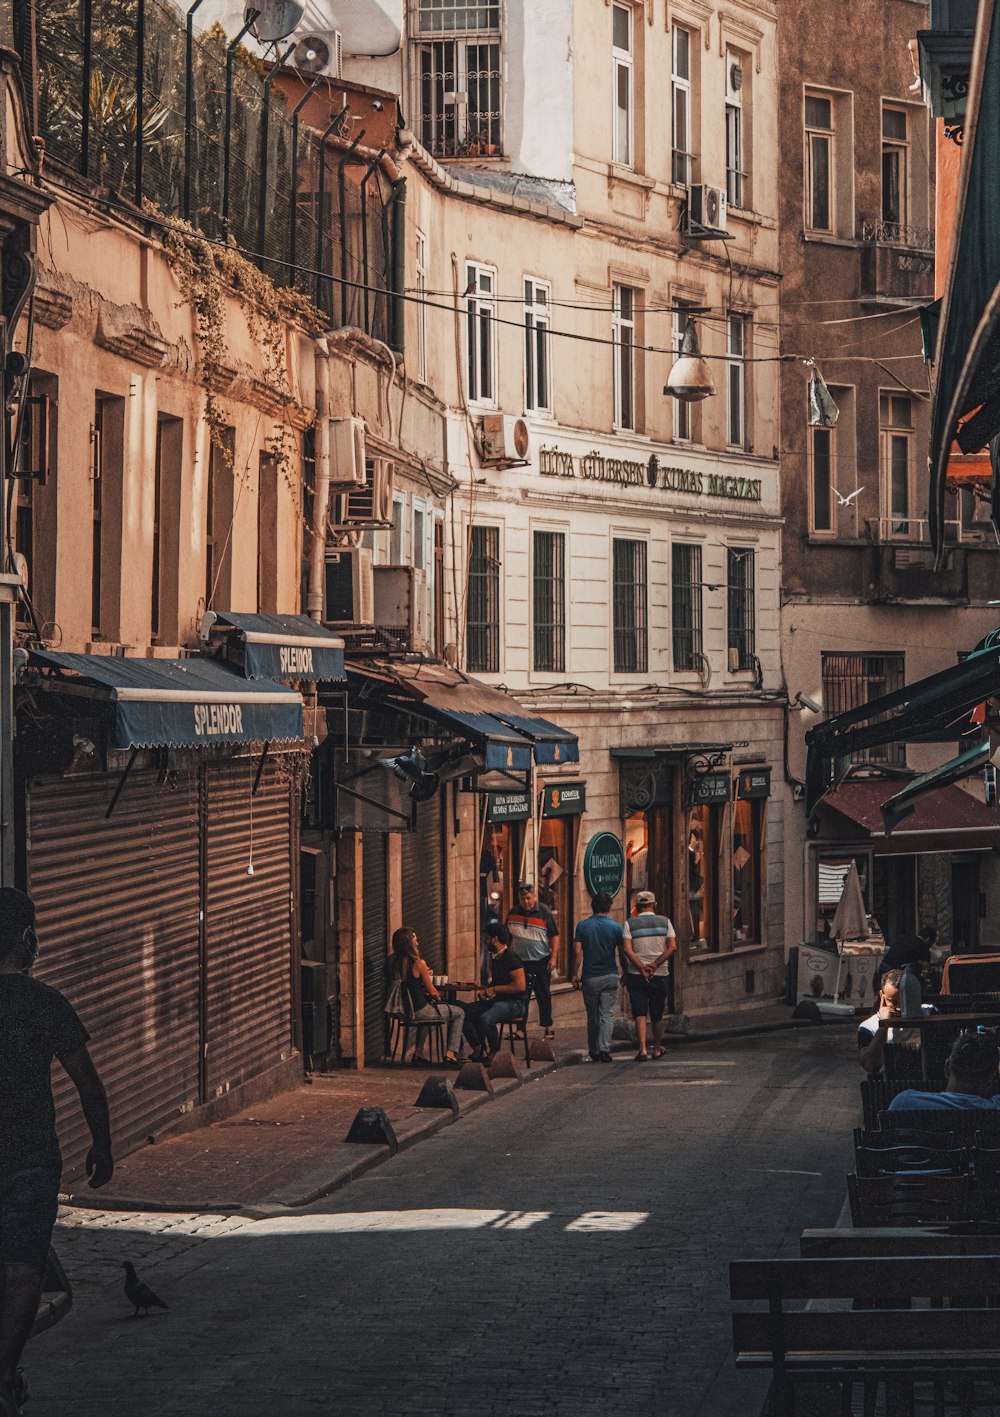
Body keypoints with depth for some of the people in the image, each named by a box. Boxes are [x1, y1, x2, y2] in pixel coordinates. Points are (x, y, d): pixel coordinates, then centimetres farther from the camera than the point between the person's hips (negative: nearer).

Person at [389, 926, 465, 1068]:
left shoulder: (395, 963, 1)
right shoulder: (418, 963, -18)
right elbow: (432, 991, -10)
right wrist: (438, 998, 11)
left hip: (404, 1008, 7)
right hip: (418, 1011, -7)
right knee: (459, 1014, 11)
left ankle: (419, 1053, 36)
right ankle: (450, 1054, 6)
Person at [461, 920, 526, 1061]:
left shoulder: (510, 958, -14)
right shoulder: (495, 957, 16)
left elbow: (520, 986, -22)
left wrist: (495, 989, -15)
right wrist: (484, 990, 8)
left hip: (513, 1003, -10)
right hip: (497, 1000, 10)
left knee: (485, 1018, -35)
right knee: (465, 1011, -6)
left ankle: (495, 1052, -12)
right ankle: (478, 1050, -3)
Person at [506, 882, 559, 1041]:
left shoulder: (544, 912, -6)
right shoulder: (513, 913, 5)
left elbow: (554, 936, -4)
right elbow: (508, 937, 16)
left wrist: (553, 958, -11)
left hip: (541, 961, -3)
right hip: (520, 961, 3)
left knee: (543, 995, 3)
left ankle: (548, 1027, 10)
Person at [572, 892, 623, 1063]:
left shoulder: (583, 926, -1)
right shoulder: (616, 927, -2)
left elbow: (577, 952, -4)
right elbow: (622, 953, 2)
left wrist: (575, 974, 4)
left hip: (590, 977, 1)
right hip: (610, 976, -1)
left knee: (592, 1016, 11)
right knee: (607, 1014, -2)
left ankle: (593, 1051, 15)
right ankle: (604, 1048, -15)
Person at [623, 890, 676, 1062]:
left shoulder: (630, 923, 0)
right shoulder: (664, 921, 3)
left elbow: (627, 949, -12)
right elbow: (672, 946, -7)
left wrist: (642, 968, -13)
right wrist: (655, 965, -10)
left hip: (636, 975, -1)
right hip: (660, 975, 1)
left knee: (640, 1015, -3)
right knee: (657, 1014, 15)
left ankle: (642, 1049, -16)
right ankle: (657, 1049, 26)